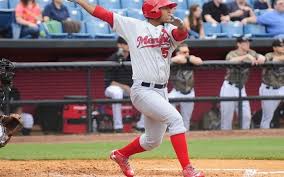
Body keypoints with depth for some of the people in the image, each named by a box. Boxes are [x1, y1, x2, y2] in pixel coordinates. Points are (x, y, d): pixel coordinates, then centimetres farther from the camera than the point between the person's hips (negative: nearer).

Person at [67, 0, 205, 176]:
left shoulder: (170, 30, 5)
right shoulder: (133, 26, -1)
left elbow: (182, 34, -18)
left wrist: (180, 26, -41)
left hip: (161, 92, 6)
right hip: (142, 90, -6)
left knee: (153, 140, 16)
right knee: (175, 118, -23)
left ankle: (121, 154, 43)